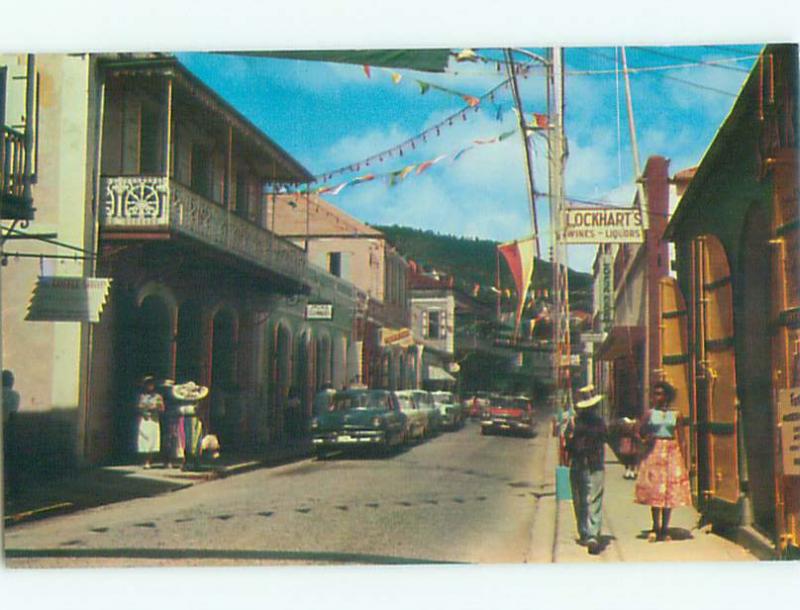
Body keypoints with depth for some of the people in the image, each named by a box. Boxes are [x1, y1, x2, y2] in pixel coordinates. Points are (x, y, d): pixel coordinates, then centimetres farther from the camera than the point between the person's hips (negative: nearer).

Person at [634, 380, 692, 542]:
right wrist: (645, 440, -14)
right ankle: (655, 527, 7)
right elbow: (641, 433, 9)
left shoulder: (676, 415, 5)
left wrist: (684, 459, 2)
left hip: (672, 451, 1)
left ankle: (665, 528, 9)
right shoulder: (649, 413, 4)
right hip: (654, 451, -1)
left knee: (671, 490, 1)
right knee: (654, 489, -2)